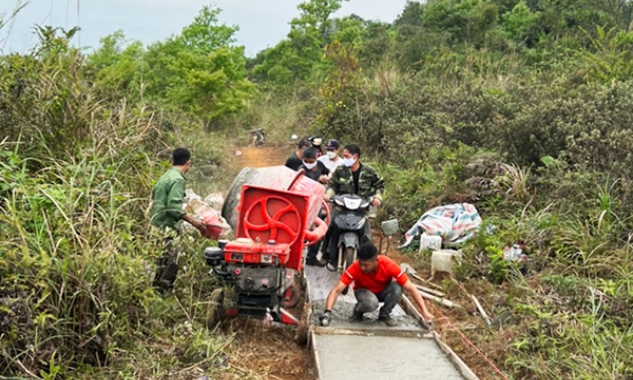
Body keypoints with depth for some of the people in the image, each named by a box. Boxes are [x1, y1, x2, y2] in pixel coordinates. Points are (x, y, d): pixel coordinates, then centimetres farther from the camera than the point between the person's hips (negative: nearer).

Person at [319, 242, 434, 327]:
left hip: (384, 291, 2)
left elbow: (411, 288, -30)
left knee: (397, 287, -32)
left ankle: (384, 314, -5)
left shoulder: (389, 265, -33)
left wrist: (425, 312, -34)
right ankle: (358, 310, -1)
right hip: (364, 291, -2)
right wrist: (328, 312, -50)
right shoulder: (355, 268, -34)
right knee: (371, 303, -37)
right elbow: (336, 290, -36)